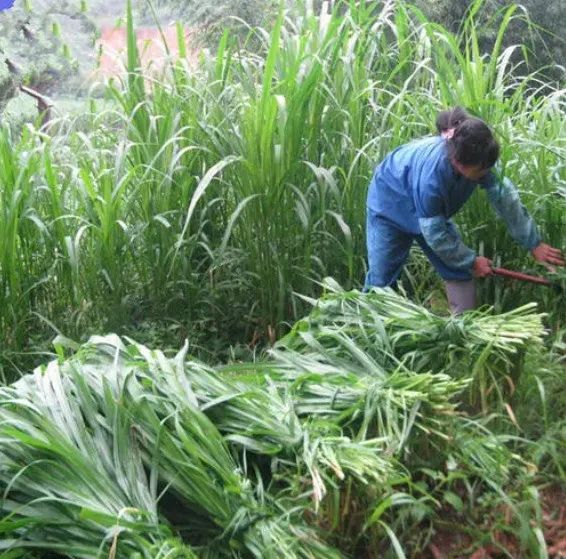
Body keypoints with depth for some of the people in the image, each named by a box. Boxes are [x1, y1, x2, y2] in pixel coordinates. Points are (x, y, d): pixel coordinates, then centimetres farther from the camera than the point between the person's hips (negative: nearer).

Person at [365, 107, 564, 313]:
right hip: (390, 205, -6)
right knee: (381, 276, -6)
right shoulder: (430, 176, -44)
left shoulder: (476, 159, -27)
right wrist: (471, 261, -18)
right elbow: (435, 234, -31)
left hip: (433, 211, 6)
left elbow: (505, 198, -16)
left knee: (458, 269, 1)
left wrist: (534, 243, -13)